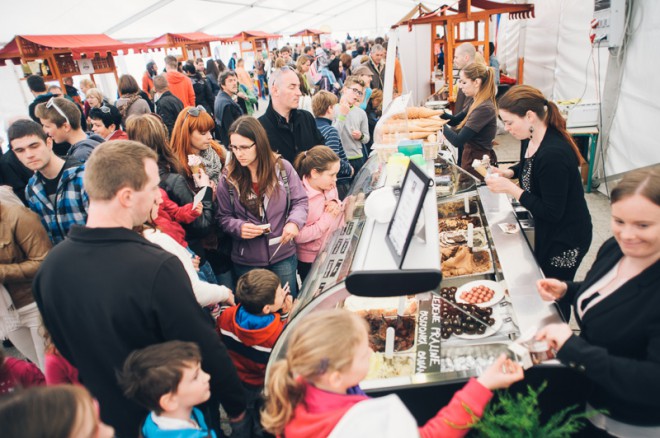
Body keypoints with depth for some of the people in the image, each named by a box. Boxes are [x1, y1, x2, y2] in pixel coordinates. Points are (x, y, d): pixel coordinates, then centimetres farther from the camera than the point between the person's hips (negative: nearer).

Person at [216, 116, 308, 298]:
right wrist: (239, 227, -18)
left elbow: (300, 201, -1)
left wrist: (294, 222, -20)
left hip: (283, 255, 0)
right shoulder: (228, 179, -5)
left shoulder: (282, 167, -7)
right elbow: (224, 217, 2)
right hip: (246, 261, 0)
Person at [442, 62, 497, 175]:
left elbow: (457, 141, -26)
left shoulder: (484, 108, -23)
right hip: (469, 157, 9)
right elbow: (455, 120, 16)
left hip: (477, 164, -9)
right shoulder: (476, 102, 7)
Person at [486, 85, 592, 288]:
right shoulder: (530, 138, -5)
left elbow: (552, 213, -28)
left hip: (566, 238, -9)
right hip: (545, 230, 9)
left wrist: (510, 188, -27)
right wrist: (508, 172, -3)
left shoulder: (553, 154, -33)